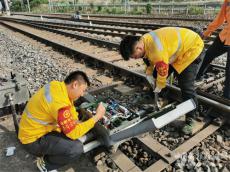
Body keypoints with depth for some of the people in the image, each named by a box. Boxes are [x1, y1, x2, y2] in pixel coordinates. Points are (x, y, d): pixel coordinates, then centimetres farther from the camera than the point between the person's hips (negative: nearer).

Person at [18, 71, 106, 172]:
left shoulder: (58, 85, -7)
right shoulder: (60, 103, -34)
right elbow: (74, 133, -27)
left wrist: (77, 122, -8)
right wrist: (97, 116, -22)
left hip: (35, 128, 9)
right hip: (32, 139, -9)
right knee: (77, 148, -21)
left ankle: (48, 152, 16)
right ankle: (45, 164, 5)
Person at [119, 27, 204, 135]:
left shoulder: (156, 49, -39)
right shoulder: (144, 41, -10)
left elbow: (163, 72, -28)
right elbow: (150, 61, 8)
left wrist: (158, 88, -11)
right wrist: (149, 75, -2)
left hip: (192, 47, -9)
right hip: (176, 48, 9)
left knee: (186, 86, -16)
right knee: (155, 76, 7)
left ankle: (190, 119, 2)